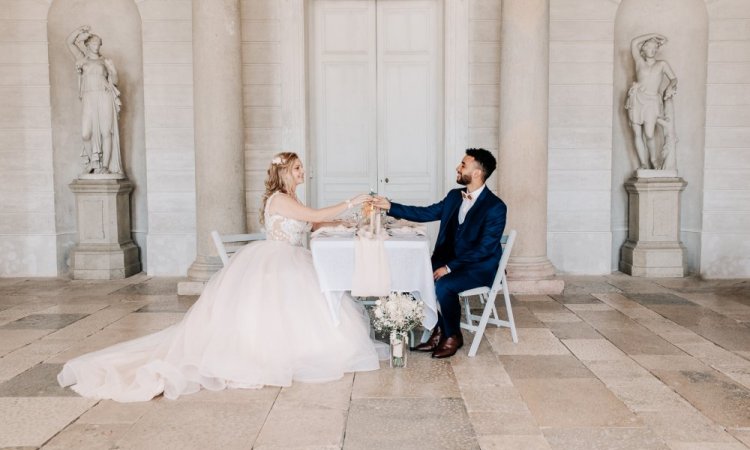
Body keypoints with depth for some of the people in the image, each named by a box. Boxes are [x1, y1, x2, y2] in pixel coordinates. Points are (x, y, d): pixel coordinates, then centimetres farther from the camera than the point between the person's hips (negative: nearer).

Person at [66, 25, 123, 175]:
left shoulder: (105, 61, 17)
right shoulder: (82, 59, 20)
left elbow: (114, 81, 13)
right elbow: (69, 42, 13)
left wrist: (112, 69, -3)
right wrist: (80, 30, 7)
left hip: (105, 98, -1)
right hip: (88, 99, 1)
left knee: (106, 132, -8)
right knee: (86, 134, -10)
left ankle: (105, 166, -5)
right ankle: (92, 161, 12)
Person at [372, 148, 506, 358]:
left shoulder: (495, 207, -16)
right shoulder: (454, 196, 7)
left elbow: (485, 248, -21)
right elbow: (426, 213, 11)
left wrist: (449, 267, -25)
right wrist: (390, 206, 4)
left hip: (478, 267, -7)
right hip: (450, 260, 7)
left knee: (443, 285, -30)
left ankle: (453, 336, -6)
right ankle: (438, 331, -1)